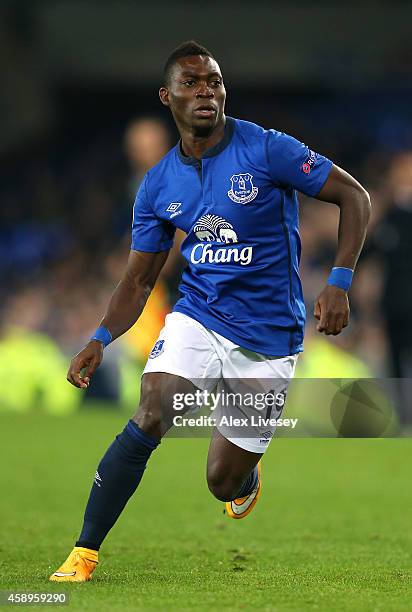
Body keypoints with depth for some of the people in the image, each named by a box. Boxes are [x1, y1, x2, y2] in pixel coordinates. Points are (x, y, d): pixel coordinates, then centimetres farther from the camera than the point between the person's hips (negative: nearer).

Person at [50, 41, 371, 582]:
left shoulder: (266, 150, -11)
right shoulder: (158, 186, 2)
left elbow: (355, 197, -7)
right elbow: (139, 280, 9)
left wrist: (339, 283, -17)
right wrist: (101, 340, -8)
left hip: (268, 338, -2)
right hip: (196, 319, 2)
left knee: (224, 483, 1)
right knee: (148, 419, -25)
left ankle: (247, 474, 40)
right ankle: (84, 553, -19)